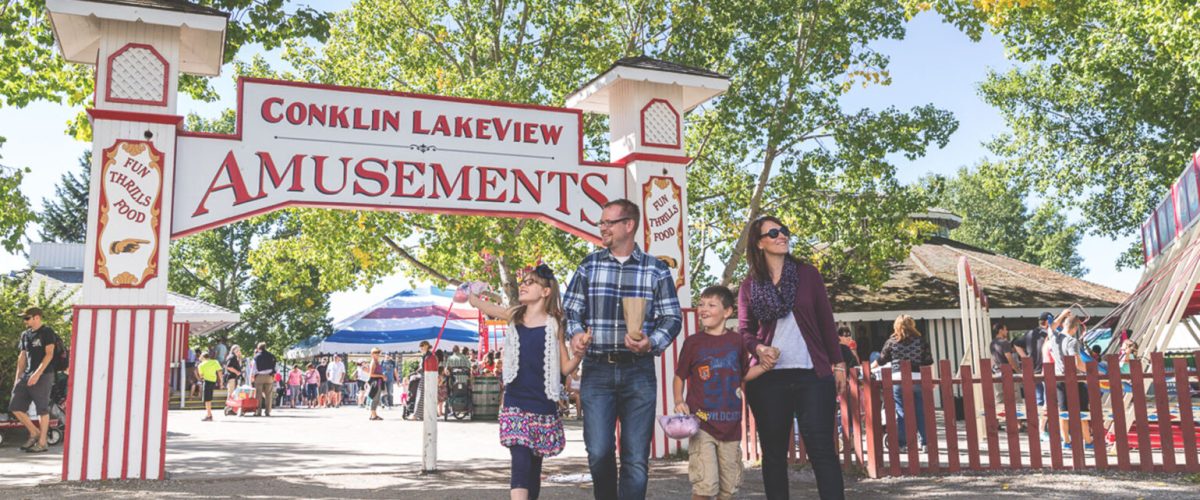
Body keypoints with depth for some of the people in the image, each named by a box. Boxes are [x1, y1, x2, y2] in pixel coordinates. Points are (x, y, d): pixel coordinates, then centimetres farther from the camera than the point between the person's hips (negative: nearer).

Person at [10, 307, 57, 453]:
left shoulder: (47, 332, -7)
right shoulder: (25, 334, 14)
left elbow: (49, 354, -14)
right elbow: (22, 356, 19)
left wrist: (37, 374, -21)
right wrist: (18, 377, 14)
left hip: (43, 375, -7)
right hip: (27, 375, 7)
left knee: (42, 409, -3)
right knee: (15, 407, 3)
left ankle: (42, 443, 4)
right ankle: (34, 433, 19)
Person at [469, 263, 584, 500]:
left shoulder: (553, 324, 0)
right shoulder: (514, 317, 7)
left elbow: (565, 368, 1)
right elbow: (477, 302, 9)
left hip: (543, 407, 0)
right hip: (515, 404, 1)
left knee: (534, 465, 9)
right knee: (520, 461, -14)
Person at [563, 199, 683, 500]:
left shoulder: (657, 269, 4)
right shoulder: (589, 265, 9)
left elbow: (672, 317, 2)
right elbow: (571, 309, 11)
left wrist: (652, 342, -17)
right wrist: (575, 333, -10)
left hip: (638, 372, -1)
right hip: (597, 371, 1)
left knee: (636, 458, 1)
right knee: (599, 453, -2)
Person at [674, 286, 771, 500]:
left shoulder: (736, 341, 5)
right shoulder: (693, 342, -2)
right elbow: (679, 376, 6)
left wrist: (763, 367, 1)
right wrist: (679, 401, -9)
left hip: (730, 425, 3)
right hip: (701, 423, -3)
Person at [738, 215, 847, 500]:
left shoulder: (808, 274, 6)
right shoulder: (749, 285, 6)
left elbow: (826, 322, 8)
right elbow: (745, 330, 10)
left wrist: (838, 363, 5)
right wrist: (758, 348, -11)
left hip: (813, 375, -1)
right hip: (768, 378, 1)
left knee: (821, 448, -6)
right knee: (773, 452, 6)